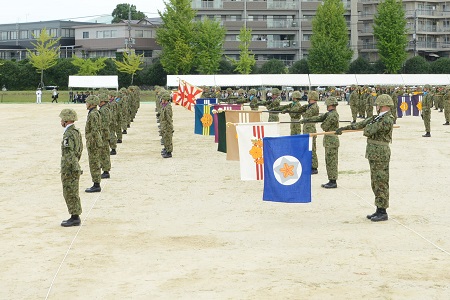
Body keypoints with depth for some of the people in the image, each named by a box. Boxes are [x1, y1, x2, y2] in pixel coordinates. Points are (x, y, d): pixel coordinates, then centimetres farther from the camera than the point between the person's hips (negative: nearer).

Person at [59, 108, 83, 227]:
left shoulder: (69, 135, -20)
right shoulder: (76, 132, 11)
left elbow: (68, 155, -23)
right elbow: (80, 150, 19)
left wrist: (65, 172, -20)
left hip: (69, 170, -10)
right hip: (75, 167, 10)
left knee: (70, 194, -3)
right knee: (73, 194, 15)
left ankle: (75, 218, 1)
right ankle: (75, 217, 20)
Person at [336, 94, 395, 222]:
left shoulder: (387, 120, -18)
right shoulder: (378, 117, 13)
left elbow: (368, 131, -18)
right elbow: (362, 124, 19)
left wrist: (370, 124, 4)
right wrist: (345, 128, 20)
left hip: (380, 154, -10)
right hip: (374, 153, 10)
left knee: (381, 183, -6)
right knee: (376, 183, 13)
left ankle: (382, 212, -2)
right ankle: (379, 210, 19)